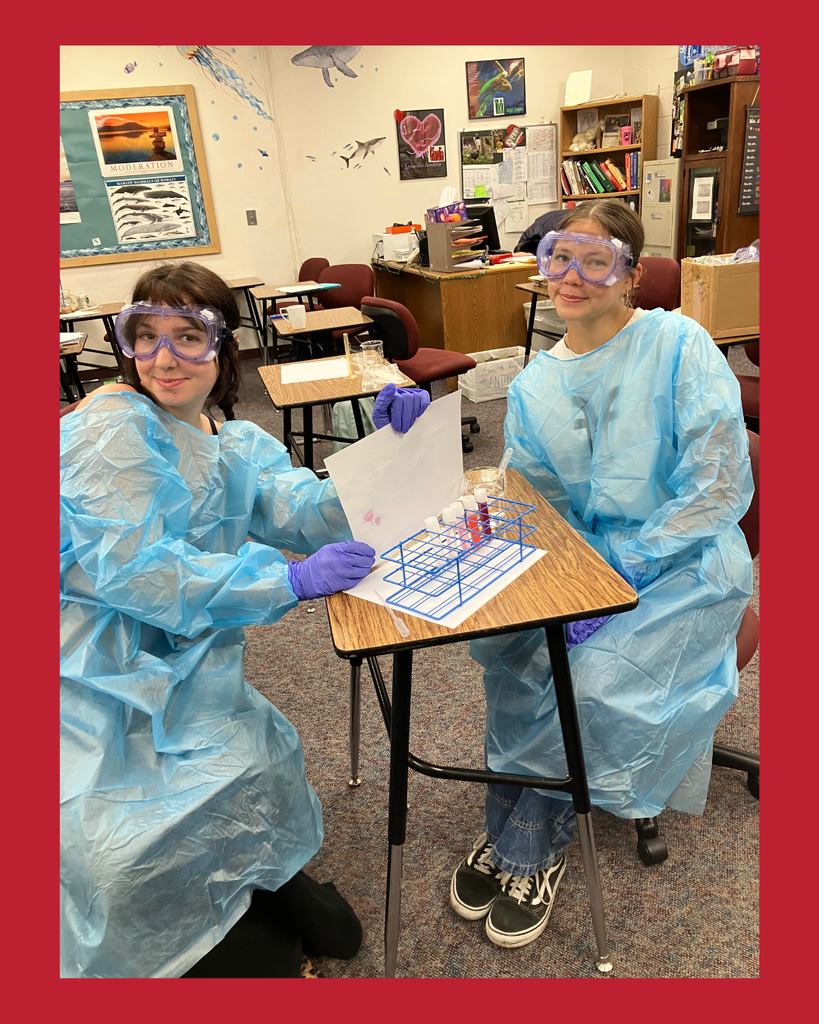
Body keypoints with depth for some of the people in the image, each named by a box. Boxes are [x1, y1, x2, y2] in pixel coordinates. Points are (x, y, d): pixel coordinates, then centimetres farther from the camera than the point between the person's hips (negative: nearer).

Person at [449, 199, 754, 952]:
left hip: (684, 565, -4)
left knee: (594, 678, -24)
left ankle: (527, 846, 2)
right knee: (514, 652, -20)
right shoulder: (534, 388, 4)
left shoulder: (678, 346, -11)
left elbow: (718, 488, -15)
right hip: (587, 559, 4)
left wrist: (622, 567, -22)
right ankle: (521, 834, 1)